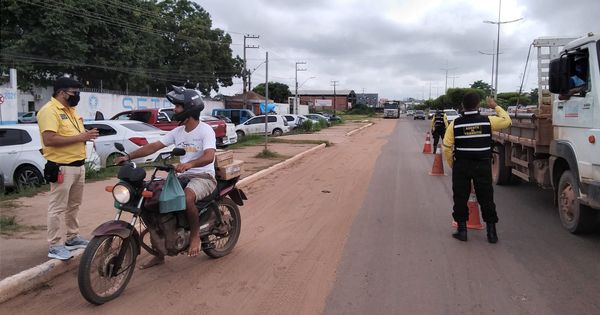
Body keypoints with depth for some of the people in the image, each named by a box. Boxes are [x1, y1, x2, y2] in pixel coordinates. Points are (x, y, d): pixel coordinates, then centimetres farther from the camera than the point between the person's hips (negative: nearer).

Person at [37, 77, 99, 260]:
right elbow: (49, 140, -26)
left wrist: (87, 135, 3)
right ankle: (54, 246, 6)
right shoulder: (49, 111, -15)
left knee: (74, 205, 19)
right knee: (58, 207, -2)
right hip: (61, 167, -9)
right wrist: (80, 137, -23)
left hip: (79, 165, 10)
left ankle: (73, 238, 32)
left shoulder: (71, 110, 15)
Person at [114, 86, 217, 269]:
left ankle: (195, 235, -12)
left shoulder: (205, 130, -12)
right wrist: (128, 156, -4)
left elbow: (209, 156, -28)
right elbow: (154, 146, 6)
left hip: (203, 176, -7)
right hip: (183, 176, 8)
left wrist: (189, 164, -47)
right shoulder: (178, 131, 10)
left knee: (187, 197, -39)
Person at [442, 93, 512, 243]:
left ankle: (462, 229, 12)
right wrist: (495, 106, 22)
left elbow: (447, 147, -5)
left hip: (461, 165, 0)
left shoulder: (455, 124, -5)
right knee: (486, 198, 9)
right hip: (483, 165, 1)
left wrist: (452, 164, 7)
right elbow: (507, 121, 12)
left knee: (460, 197, 9)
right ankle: (491, 232, 15)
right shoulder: (488, 121, -5)